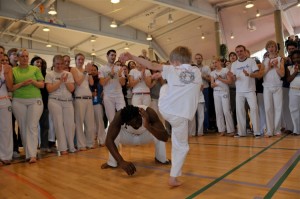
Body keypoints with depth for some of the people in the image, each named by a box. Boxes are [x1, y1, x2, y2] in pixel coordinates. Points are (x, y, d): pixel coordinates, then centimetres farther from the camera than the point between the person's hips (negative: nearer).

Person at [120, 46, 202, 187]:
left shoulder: (172, 70, 0)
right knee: (181, 146, 14)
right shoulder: (197, 72, 7)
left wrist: (131, 57, -3)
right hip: (180, 115, 0)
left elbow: (151, 66, -6)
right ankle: (173, 178, 16)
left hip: (164, 109, 1)